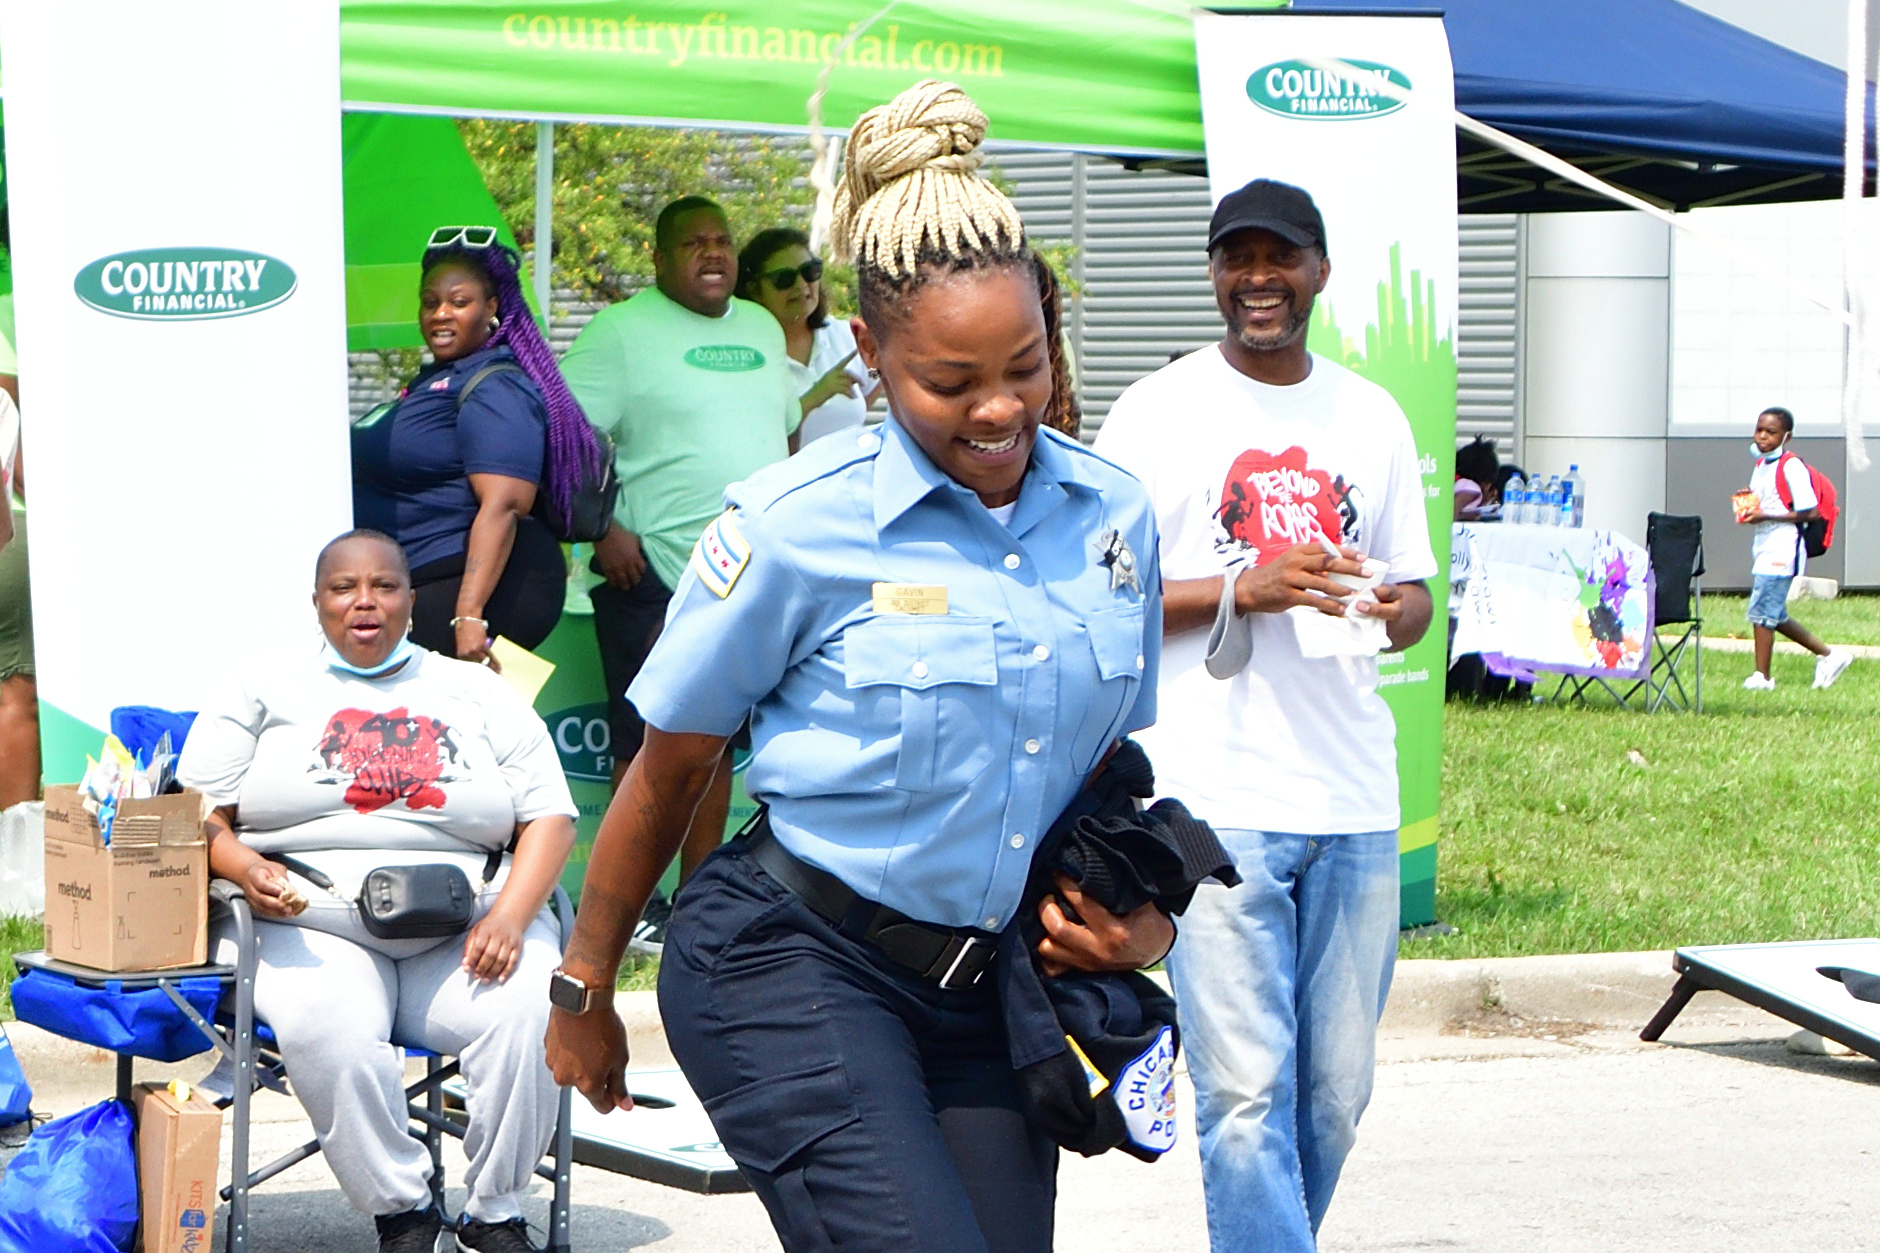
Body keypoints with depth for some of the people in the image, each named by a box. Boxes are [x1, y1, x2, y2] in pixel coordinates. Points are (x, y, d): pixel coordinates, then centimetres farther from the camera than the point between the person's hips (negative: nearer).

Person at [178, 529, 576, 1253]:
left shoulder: (476, 694, 19)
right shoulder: (267, 693, 17)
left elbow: (550, 815, 10)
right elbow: (196, 819, 10)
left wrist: (510, 917, -8)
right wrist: (245, 868, -13)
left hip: (465, 929, 1)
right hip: (313, 927, -1)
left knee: (527, 1010, -31)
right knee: (326, 1026, -36)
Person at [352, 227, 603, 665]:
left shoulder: (493, 390, -12)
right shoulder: (432, 382, 19)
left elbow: (503, 505, -23)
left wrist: (469, 615, -31)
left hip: (480, 584, -10)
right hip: (424, 586, 10)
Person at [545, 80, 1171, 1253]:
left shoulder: (1114, 515, 3)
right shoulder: (797, 526, -11)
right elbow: (669, 774, -1)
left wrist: (1137, 916, 0)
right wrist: (585, 992, 7)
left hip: (988, 990, 6)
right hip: (796, 968, -5)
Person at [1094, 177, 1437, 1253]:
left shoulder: (1372, 415, 15)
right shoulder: (1159, 411, 2)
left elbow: (1414, 590, 19)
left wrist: (1398, 611, -4)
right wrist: (1249, 587, -15)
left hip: (1355, 800, 5)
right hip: (1216, 798, -4)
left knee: (1337, 1090, 8)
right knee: (1247, 1090, -9)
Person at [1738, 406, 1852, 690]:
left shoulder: (1791, 467, -14)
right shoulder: (1761, 464, 13)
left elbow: (1809, 512, -17)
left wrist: (1765, 516, -20)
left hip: (1781, 547, -10)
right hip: (1764, 547, 10)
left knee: (1761, 611, -9)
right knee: (1774, 616, 13)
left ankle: (1761, 676, 0)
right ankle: (1829, 655, 23)